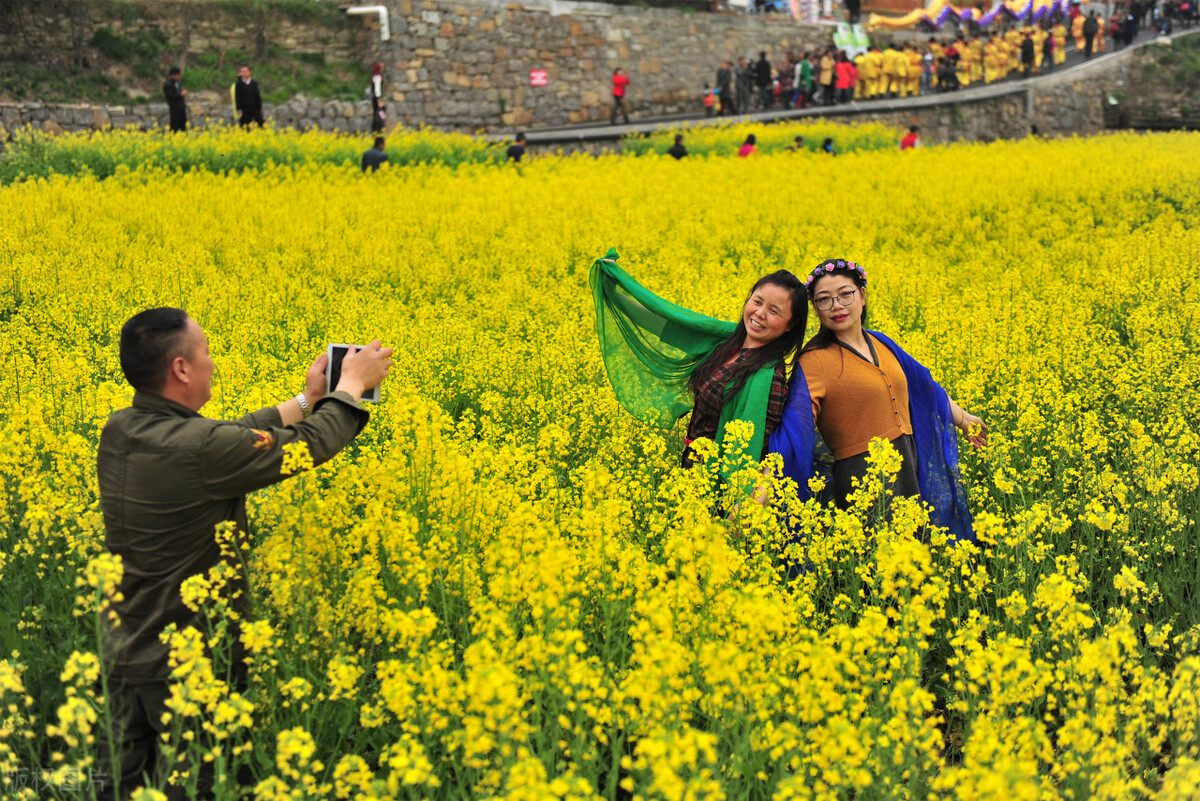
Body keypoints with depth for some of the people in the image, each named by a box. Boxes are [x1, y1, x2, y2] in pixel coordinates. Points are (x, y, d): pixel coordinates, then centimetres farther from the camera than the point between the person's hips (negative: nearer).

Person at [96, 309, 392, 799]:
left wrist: (306, 401, 17)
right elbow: (310, 446, -16)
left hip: (123, 649, 8)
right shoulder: (198, 450, -28)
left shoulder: (117, 432, -3)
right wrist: (352, 384, 2)